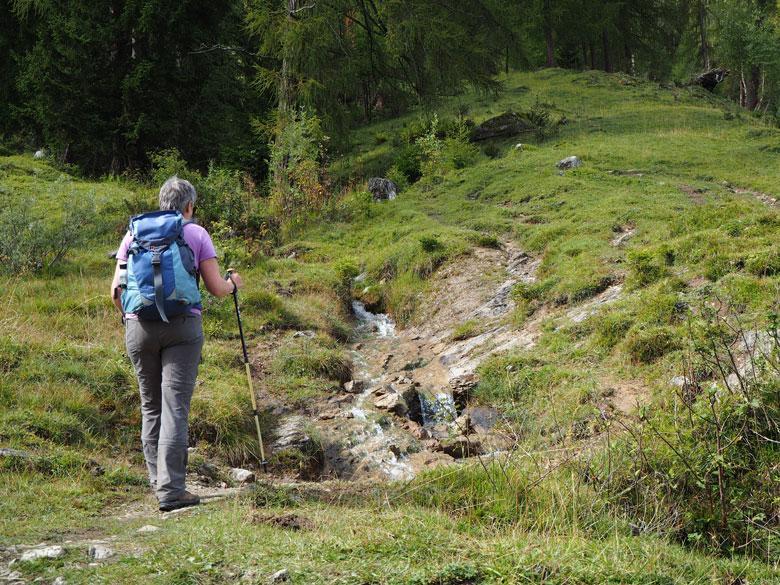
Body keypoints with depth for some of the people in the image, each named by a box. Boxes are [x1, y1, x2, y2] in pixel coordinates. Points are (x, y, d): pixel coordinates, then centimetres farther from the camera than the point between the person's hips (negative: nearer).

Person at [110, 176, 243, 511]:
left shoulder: (135, 233, 11)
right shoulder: (196, 233, 5)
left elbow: (117, 291, 8)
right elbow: (217, 289, 2)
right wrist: (233, 283, 24)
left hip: (139, 327, 3)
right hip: (182, 326, -3)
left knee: (150, 407, 15)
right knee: (175, 408, -5)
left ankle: (158, 481, 20)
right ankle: (171, 490, -10)